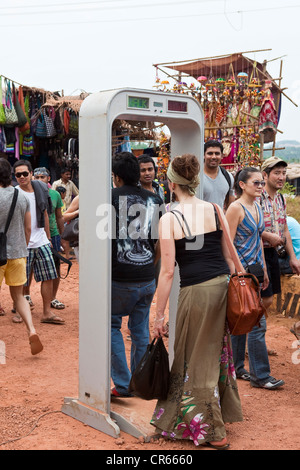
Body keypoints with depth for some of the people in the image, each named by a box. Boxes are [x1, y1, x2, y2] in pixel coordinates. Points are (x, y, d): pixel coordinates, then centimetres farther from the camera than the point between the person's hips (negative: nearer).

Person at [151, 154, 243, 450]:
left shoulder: (169, 219, -8)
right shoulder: (215, 210, 4)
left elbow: (168, 272, -10)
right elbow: (229, 257, 7)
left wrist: (159, 315, -4)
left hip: (196, 291, -5)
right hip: (223, 285, 5)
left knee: (196, 360, 10)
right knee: (218, 350, 22)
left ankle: (213, 433, 18)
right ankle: (222, 412, 38)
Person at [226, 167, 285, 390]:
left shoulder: (257, 207, 12)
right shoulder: (236, 208, -13)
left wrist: (264, 270, 19)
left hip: (254, 270, 8)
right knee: (257, 323, -8)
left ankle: (236, 367, 24)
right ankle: (261, 375, 0)